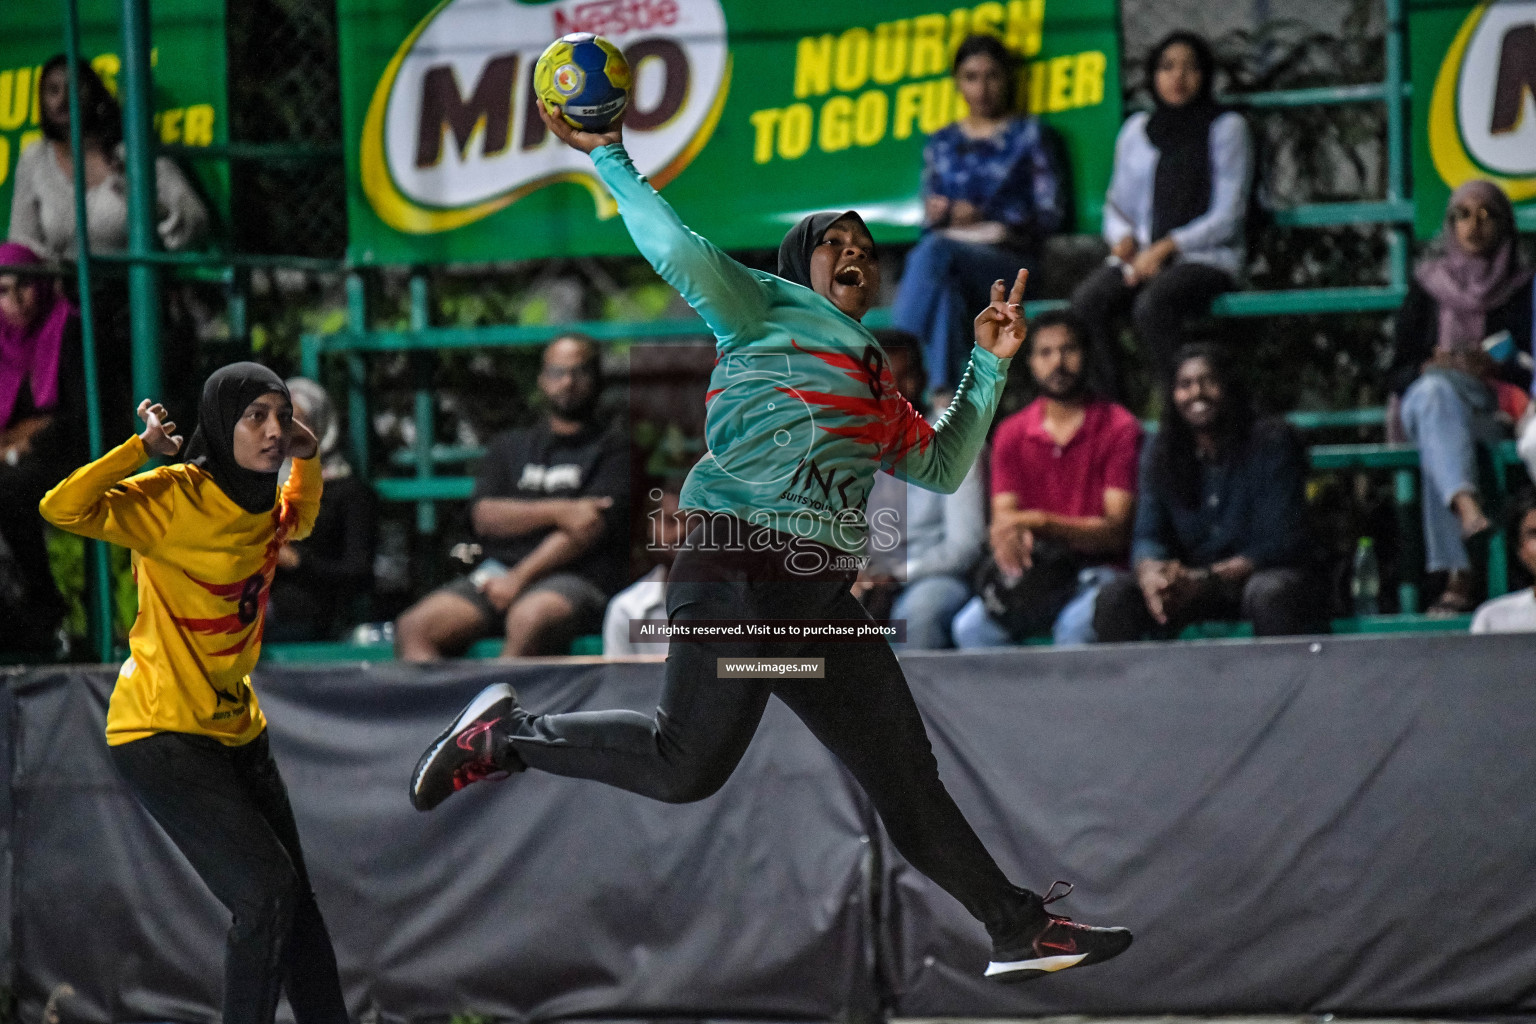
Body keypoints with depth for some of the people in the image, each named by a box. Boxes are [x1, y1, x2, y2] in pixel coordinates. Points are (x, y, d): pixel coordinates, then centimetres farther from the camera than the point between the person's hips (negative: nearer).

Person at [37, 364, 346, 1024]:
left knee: (293, 904, 10)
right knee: (267, 891, -18)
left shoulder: (263, 508, 6)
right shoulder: (175, 498, -17)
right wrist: (142, 448, -29)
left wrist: (307, 458, 14)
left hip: (237, 731, 8)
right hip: (164, 736, -8)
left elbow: (298, 521, 32)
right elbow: (64, 509, -30)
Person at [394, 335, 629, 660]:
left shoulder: (613, 451, 13)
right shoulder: (510, 446, 27)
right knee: (414, 626, -23)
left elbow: (591, 527, -3)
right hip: (498, 572, 5)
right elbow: (485, 517, 10)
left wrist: (519, 578, -11)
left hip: (575, 579, -5)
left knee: (529, 618, -41)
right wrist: (558, 511, -7)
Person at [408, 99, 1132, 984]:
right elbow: (682, 255, -11)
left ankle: (1020, 927, 12)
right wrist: (610, 161, -9)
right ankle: (506, 736, 3)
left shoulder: (874, 384, 28)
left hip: (822, 597, 8)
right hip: (741, 575, -8)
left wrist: (989, 365, 28)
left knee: (904, 769, 9)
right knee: (688, 766, -16)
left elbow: (942, 466, 33)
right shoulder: (768, 308, 4)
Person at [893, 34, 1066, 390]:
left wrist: (982, 217, -6)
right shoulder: (941, 143, 25)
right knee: (944, 291, -39)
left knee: (934, 251, -37)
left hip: (1011, 260, -3)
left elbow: (1051, 214, 4)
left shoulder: (1029, 135, 14)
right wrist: (939, 215, -3)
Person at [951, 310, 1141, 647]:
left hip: (1097, 569, -3)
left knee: (1078, 624, -37)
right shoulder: (1011, 434, 12)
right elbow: (1003, 519, 6)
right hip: (1033, 572, 3)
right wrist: (1009, 538, -21)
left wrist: (1041, 522, -22)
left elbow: (1117, 530, -8)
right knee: (971, 627, -26)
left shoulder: (1119, 427, -1)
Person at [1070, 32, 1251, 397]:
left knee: (1152, 305, -37)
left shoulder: (1226, 128, 4)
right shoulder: (1136, 130, 18)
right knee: (1087, 301, -28)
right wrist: (1124, 240, -3)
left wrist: (1165, 248, -13)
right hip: (1141, 255, 4)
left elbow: (1227, 216, -3)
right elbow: (1118, 204, 21)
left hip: (1205, 257, -4)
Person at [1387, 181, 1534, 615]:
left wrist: (1492, 368, -14)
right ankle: (1468, 507, -70)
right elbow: (1397, 373, 13)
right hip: (1424, 399, 0)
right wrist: (1430, 368, -9)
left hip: (1494, 409, 0)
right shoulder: (1429, 284, 19)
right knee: (1436, 391, -41)